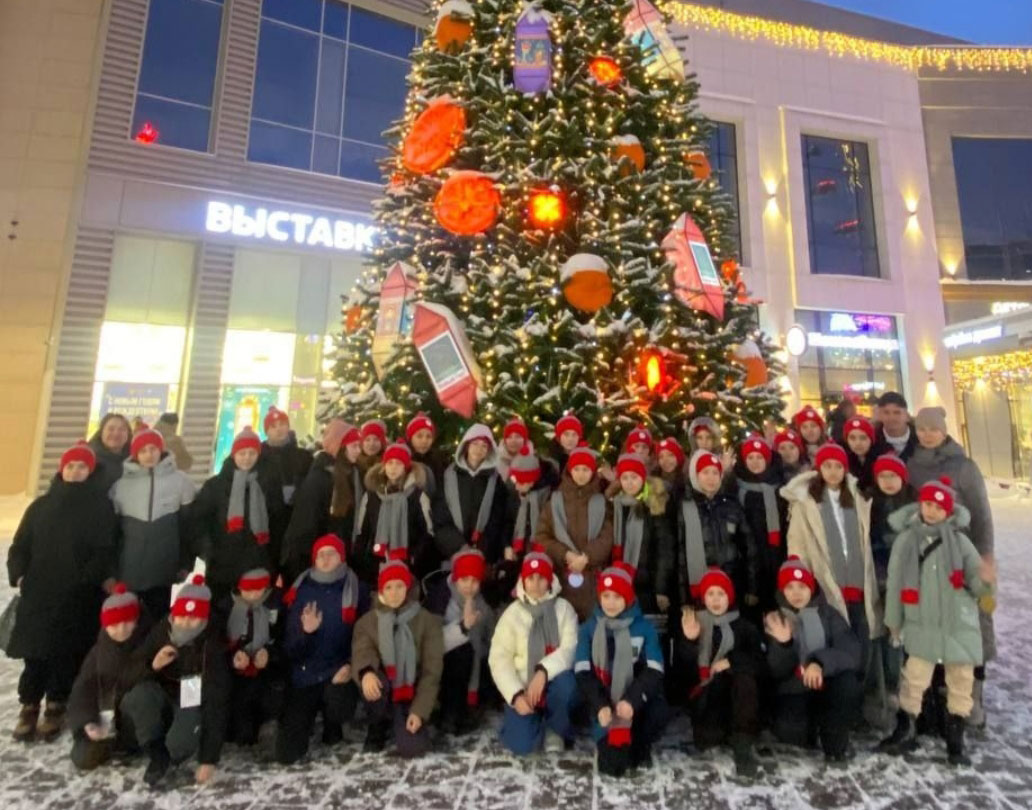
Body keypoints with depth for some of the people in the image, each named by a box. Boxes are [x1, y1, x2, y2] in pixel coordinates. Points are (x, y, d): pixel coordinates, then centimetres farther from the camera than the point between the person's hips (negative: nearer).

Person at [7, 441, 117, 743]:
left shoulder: (100, 507, 0)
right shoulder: (41, 505, 12)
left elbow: (104, 552, -6)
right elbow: (20, 545, 12)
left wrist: (83, 581, -17)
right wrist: (18, 575, -5)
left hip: (79, 598, -3)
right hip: (38, 594, 3)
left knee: (67, 653, 0)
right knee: (35, 652, 2)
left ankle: (56, 707, 17)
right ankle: (29, 705, 19)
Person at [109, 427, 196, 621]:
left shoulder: (180, 481, -4)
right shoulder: (122, 484, 0)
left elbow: (189, 524, 0)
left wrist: (186, 563, 1)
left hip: (162, 569, -1)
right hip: (128, 570, 1)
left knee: (159, 619, 12)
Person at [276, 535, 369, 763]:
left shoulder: (356, 589, -4)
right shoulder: (301, 591, 1)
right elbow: (289, 648, 0)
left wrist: (352, 665, -20)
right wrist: (305, 631, -20)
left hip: (339, 672, -2)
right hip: (306, 676, 3)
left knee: (337, 705, -35)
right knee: (287, 753, -1)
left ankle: (332, 728, 5)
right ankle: (308, 718, 34)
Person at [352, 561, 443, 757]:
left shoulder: (428, 621, -8)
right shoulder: (367, 621, -2)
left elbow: (432, 671, -9)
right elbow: (362, 653, -20)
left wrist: (419, 711, -16)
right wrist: (366, 672, -43)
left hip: (412, 694, -1)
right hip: (383, 692, 1)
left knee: (412, 747, -21)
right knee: (372, 681, -32)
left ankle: (402, 723, 16)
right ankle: (378, 728, 1)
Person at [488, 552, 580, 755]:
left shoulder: (563, 608, -4)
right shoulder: (512, 614, -3)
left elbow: (570, 648, -16)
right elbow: (499, 659, -7)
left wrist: (543, 671, -30)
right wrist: (516, 695, -20)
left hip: (554, 681, 0)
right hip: (523, 686, 1)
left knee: (566, 683, -35)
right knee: (521, 744, -20)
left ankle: (556, 730, -2)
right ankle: (537, 718, 16)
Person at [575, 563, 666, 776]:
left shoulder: (645, 627, -1)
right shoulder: (588, 628, 1)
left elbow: (654, 671, -10)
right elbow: (583, 672, -5)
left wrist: (632, 701, -26)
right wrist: (599, 706, -22)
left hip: (635, 698, 1)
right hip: (603, 698, 0)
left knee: (657, 712, -29)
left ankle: (639, 747, 5)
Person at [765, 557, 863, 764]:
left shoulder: (829, 615, -1)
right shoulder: (774, 621, -1)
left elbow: (851, 653, -16)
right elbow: (776, 673, -7)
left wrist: (820, 663, -34)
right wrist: (782, 644, -27)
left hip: (828, 688, 0)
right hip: (794, 693, 0)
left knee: (848, 684, -32)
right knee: (788, 728, -29)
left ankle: (835, 740, -3)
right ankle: (814, 729, 10)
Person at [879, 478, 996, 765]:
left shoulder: (960, 540, -1)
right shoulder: (905, 539, -3)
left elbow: (973, 583, -3)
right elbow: (895, 582, 2)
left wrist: (984, 580, -27)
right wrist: (894, 620, 6)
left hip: (959, 623, 1)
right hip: (921, 623, -1)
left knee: (962, 678, 9)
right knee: (914, 676, 2)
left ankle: (955, 737, 27)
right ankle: (905, 730, 18)